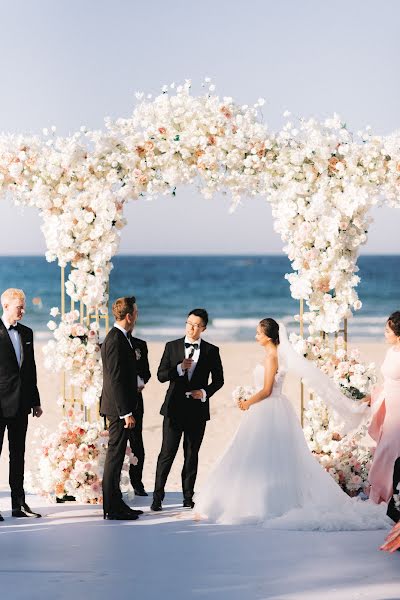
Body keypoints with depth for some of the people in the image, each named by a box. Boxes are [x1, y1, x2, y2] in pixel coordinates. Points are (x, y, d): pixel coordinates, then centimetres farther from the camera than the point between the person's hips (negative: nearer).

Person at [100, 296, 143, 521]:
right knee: (115, 455, -6)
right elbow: (116, 379, -22)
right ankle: (112, 509, -2)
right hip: (119, 407, -11)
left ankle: (116, 504, 22)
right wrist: (126, 413, -22)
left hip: (120, 407, 11)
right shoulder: (116, 340, -18)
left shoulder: (118, 337, 14)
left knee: (117, 455, 14)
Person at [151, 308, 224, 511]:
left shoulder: (211, 351, 4)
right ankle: (157, 496, -2)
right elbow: (161, 375, 0)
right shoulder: (172, 347, 4)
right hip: (174, 408, -1)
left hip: (197, 409, 1)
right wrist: (180, 368, -16)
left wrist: (206, 392, -9)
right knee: (167, 453, -4)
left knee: (192, 455, 8)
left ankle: (188, 497, 15)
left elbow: (218, 379, 9)